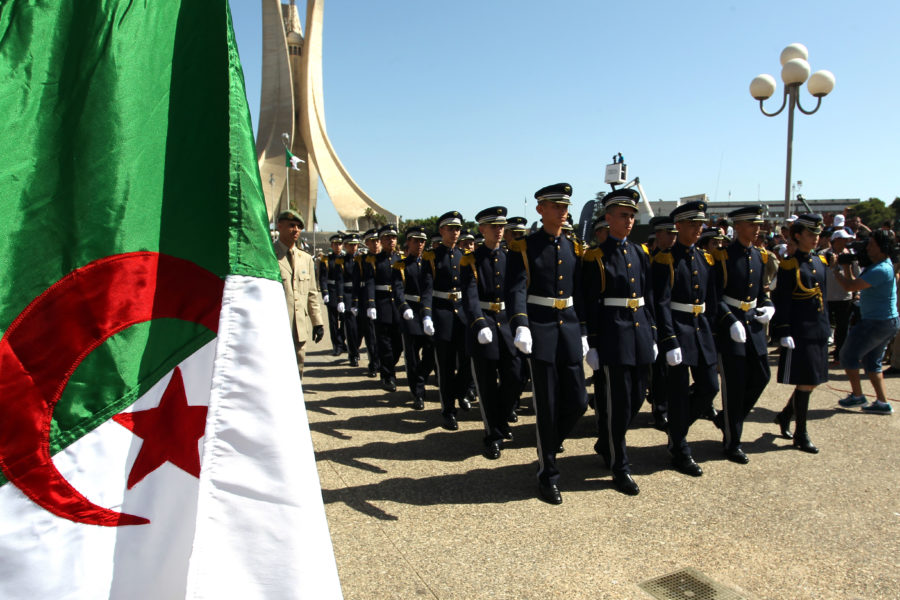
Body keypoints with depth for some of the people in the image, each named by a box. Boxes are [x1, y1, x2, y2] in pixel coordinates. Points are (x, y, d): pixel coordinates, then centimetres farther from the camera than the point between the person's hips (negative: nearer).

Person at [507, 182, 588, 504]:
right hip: (540, 331, -5)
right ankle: (547, 474, 15)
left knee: (577, 402, 6)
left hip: (570, 330, 5)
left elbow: (579, 293, 16)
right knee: (547, 406, 0)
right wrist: (520, 326, -32)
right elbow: (516, 290, -16)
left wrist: (582, 331, 13)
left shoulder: (574, 248, 11)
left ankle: (549, 444, 35)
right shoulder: (523, 248, -4)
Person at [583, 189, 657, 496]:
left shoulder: (640, 253, 12)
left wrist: (652, 336, 12)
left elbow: (649, 297, 15)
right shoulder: (596, 257, -6)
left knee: (636, 398, 13)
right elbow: (590, 305, -8)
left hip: (640, 333, 6)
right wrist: (592, 345, -11)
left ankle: (606, 443, 36)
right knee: (616, 402, 0)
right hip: (612, 335, -6)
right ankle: (619, 467, 14)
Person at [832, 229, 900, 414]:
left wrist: (836, 270, -8)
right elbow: (854, 283, 13)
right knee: (871, 362, 16)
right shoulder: (880, 266, 10)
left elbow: (850, 286, -24)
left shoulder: (881, 270, -23)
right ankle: (882, 402, 17)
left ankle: (857, 396, 13)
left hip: (877, 322, -10)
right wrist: (846, 265, 5)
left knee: (849, 355, 3)